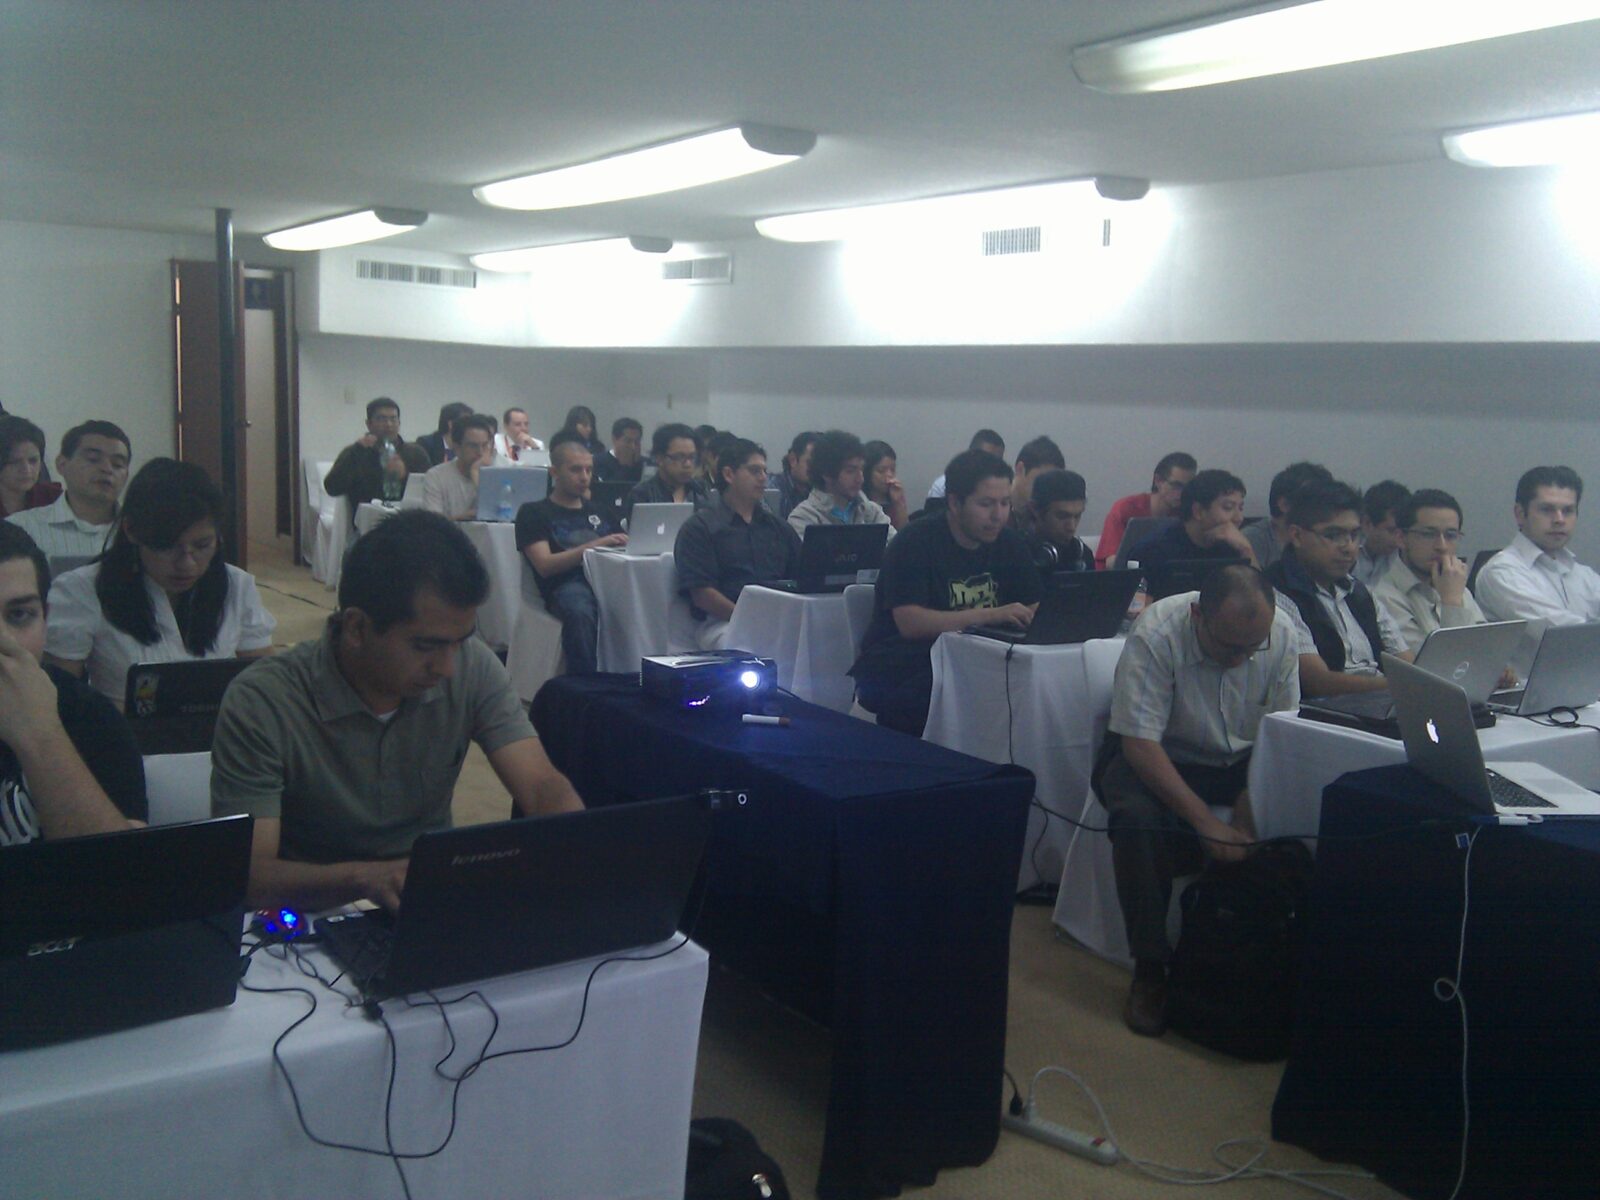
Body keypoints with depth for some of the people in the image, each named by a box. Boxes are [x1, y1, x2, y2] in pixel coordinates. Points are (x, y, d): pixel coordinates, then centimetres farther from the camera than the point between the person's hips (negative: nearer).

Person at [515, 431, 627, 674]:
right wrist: (594, 546, -12)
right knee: (579, 611, -41)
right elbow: (544, 566, 0)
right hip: (566, 584, -4)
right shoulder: (534, 513, 14)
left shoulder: (597, 510, 31)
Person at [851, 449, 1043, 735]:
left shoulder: (1009, 543, 11)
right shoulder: (915, 543, -9)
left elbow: (1037, 612, 7)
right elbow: (910, 623, -21)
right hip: (897, 676, -5)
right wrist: (989, 615, -29)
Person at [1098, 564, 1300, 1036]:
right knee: (1137, 816, -36)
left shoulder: (1282, 632, -14)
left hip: (1240, 762, 4)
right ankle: (1149, 970, -21)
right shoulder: (1155, 635, -26)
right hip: (1157, 756, -4)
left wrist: (1251, 808, -22)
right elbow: (1140, 744, -27)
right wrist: (1207, 824, -34)